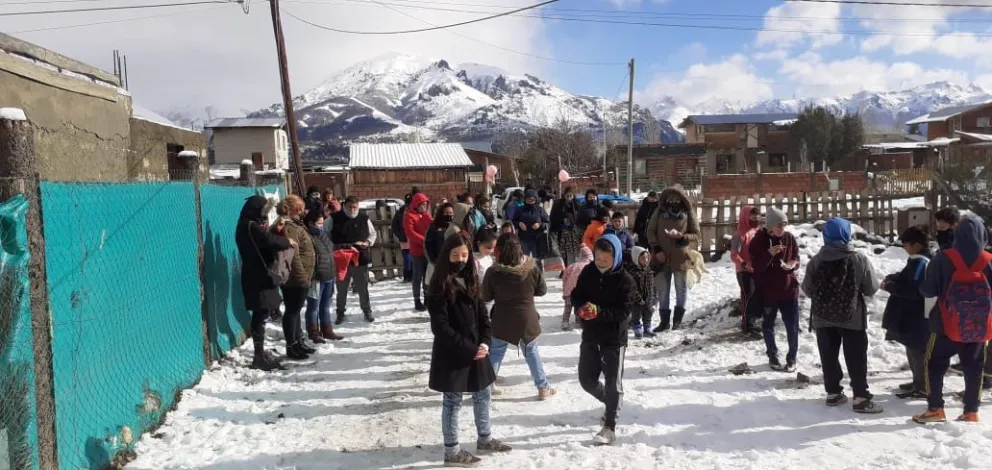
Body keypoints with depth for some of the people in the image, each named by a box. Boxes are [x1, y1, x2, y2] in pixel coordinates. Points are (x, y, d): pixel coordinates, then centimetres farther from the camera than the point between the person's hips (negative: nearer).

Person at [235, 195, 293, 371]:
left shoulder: (252, 225, 18)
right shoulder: (251, 226, -15)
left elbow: (265, 240, 13)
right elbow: (268, 240, -29)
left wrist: (278, 234, -4)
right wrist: (287, 241, -14)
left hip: (258, 276, 10)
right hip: (257, 277, -10)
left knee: (260, 315, 13)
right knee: (261, 315, -8)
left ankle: (260, 354, 20)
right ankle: (259, 357, -6)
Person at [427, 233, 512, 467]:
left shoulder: (471, 280, 6)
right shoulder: (439, 286, -15)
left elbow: (482, 315, 9)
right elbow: (440, 326, -19)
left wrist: (484, 343, -7)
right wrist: (468, 348, -19)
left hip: (476, 349, 7)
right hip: (451, 353, -7)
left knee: (482, 395, 19)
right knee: (452, 401, 3)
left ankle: (484, 439, 38)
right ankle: (451, 451, 14)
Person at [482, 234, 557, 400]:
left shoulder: (493, 272, -15)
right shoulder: (532, 268, -11)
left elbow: (485, 297, -4)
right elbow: (542, 290, 3)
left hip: (502, 322, -1)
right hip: (527, 320, 1)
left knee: (494, 354, 12)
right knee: (531, 352, 16)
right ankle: (543, 388, 23)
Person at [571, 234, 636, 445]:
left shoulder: (625, 280, -14)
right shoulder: (588, 272, -1)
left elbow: (624, 311, -20)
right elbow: (576, 295, 6)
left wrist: (599, 311, -32)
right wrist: (583, 306, -16)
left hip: (614, 338, -5)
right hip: (590, 335, 5)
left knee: (613, 382, 2)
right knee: (587, 379, 11)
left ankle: (609, 427, 12)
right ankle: (610, 403, 39)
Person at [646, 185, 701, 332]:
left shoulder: (688, 212, -3)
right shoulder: (660, 211, 2)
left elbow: (696, 235, -1)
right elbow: (650, 231, 4)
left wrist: (681, 236, -19)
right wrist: (656, 249, -8)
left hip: (681, 258, -2)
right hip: (662, 257, 2)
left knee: (681, 290, 8)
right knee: (663, 291, 8)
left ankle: (678, 319, 22)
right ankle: (665, 320, 18)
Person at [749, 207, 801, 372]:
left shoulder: (789, 238, -1)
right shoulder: (758, 240, -10)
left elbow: (796, 259, 8)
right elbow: (756, 266, -13)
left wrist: (792, 264, -16)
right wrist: (769, 254, -29)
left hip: (789, 289, 2)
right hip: (768, 291, -2)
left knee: (792, 327, 5)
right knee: (768, 326, 11)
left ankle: (791, 358, 20)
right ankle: (773, 356, 28)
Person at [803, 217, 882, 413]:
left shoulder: (815, 261, -4)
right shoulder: (859, 259, -10)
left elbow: (807, 290, 4)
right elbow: (871, 289, -4)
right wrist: (863, 287, 19)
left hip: (823, 319, 2)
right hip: (852, 318, -2)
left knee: (829, 357, 11)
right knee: (856, 359, 3)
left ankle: (833, 393, 18)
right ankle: (861, 398, 3)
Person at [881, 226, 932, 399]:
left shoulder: (920, 262, -22)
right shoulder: (921, 260, 12)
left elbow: (913, 290, -27)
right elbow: (907, 278, 20)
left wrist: (890, 286, -19)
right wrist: (892, 278, 2)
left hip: (916, 317, -11)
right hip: (915, 315, 11)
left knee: (917, 352, -2)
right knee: (916, 350, 19)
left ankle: (922, 387, 6)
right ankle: (919, 382, 30)